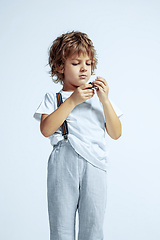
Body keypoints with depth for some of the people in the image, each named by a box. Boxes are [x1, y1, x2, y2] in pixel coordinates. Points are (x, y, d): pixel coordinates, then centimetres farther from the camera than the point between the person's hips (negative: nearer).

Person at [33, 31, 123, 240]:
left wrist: (105, 101, 0)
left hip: (94, 163, 2)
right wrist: (73, 100, -6)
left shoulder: (99, 97, 21)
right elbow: (46, 129, -5)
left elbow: (116, 133, 11)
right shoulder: (53, 98, 14)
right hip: (63, 162, -1)